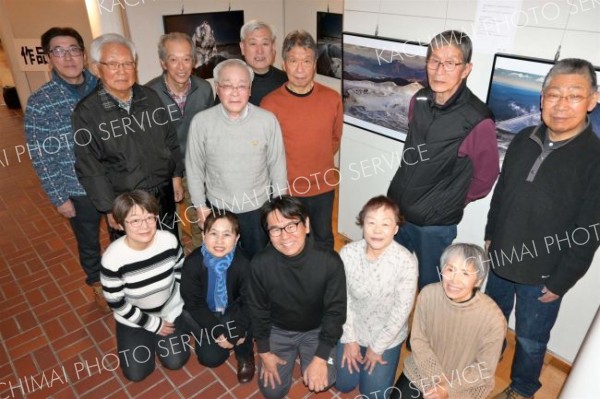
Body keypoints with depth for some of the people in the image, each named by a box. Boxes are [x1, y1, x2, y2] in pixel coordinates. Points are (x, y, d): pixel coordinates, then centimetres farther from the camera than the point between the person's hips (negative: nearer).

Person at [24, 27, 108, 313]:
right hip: (78, 189, -2)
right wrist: (59, 198, -7)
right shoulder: (39, 103, -13)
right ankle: (97, 284, 44)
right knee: (88, 242, 18)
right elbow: (41, 157, -9)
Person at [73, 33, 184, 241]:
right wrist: (110, 209, -12)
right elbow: (89, 168, -12)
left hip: (164, 193, 3)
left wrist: (176, 176, 7)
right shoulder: (86, 112, -13)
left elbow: (171, 140, 8)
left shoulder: (151, 97, -1)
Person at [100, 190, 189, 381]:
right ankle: (149, 335, 29)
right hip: (134, 318, -1)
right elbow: (116, 303, -18)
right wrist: (152, 324, -13)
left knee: (176, 362, 3)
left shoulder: (169, 241, -25)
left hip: (170, 309, 1)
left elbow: (181, 272, -4)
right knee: (136, 373, 3)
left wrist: (187, 306, -2)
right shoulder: (112, 258, -32)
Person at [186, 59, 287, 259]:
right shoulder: (201, 122, -14)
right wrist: (200, 206, 1)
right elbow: (194, 168, -3)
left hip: (259, 208, 0)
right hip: (217, 209, 1)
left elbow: (277, 166, -5)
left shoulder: (268, 120, -15)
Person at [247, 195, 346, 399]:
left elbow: (335, 311, -16)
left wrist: (321, 357, -18)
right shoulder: (260, 263, -25)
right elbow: (258, 309, -7)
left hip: (317, 330, 0)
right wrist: (264, 352, -3)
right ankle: (293, 353, 27)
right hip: (278, 330, 1)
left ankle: (303, 352, 17)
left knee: (322, 382, -15)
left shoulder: (329, 261, -28)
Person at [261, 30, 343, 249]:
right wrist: (283, 174, 1)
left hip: (324, 188, 3)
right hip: (287, 190, -2)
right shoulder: (270, 103, -15)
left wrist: (318, 165, 7)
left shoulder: (332, 99, -8)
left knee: (324, 240, 24)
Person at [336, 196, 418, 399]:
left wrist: (377, 347, -10)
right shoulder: (347, 253, -22)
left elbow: (402, 311, -19)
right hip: (353, 329, 2)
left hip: (387, 335, -2)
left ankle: (376, 351, 34)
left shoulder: (407, 262, -29)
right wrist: (349, 338, -5)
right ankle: (354, 346, 39)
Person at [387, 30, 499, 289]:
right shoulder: (419, 101, -4)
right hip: (397, 209, 6)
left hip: (435, 224, -6)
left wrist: (450, 203, 1)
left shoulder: (477, 120, -23)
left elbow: (484, 178, -10)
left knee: (427, 287, 15)